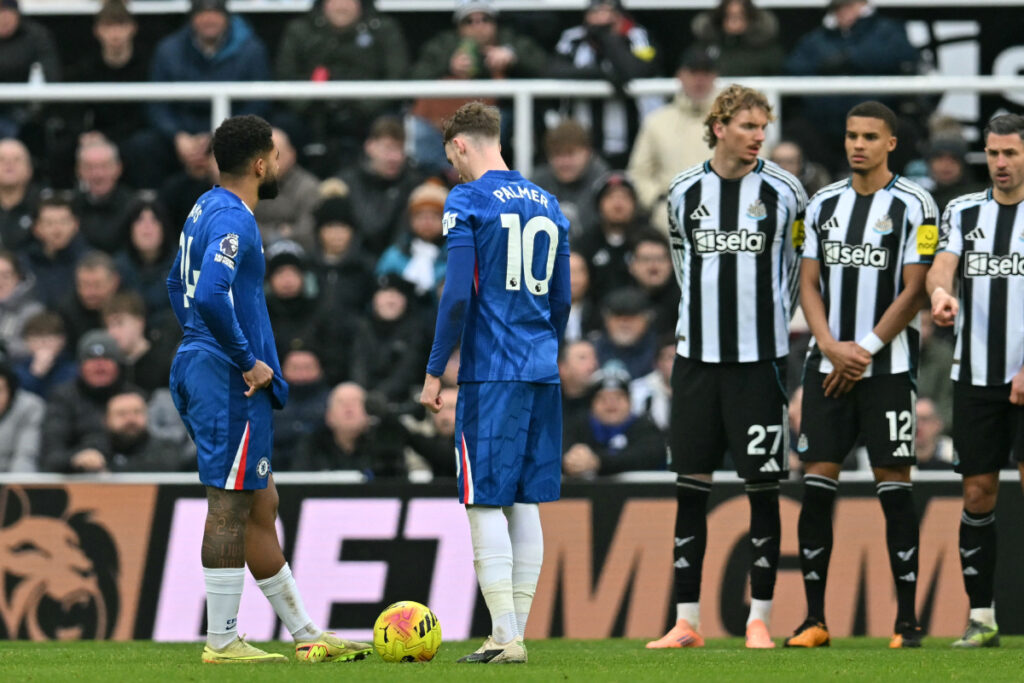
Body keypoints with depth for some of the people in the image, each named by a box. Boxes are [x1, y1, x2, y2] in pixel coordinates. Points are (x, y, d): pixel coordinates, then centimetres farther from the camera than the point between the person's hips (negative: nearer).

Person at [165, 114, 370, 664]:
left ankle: (304, 634, 19)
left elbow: (178, 285, 28)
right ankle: (222, 641, -2)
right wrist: (247, 361, -20)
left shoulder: (208, 208, 15)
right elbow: (211, 297, -30)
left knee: (260, 506, 13)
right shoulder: (232, 220, -16)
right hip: (230, 382, -10)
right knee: (231, 506, -6)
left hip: (199, 370, 10)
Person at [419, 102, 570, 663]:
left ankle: (505, 637, -11)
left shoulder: (468, 201, -6)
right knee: (526, 502, 9)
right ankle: (515, 633, 10)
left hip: (490, 372, -6)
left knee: (485, 502, -5)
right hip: (541, 373, 7)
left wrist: (434, 371, -7)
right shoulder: (546, 204, 14)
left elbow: (458, 295, -13)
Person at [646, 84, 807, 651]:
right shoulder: (684, 191, 5)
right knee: (690, 486, 2)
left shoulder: (782, 191, -1)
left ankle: (760, 619, 4)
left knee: (763, 487, -2)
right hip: (696, 355, 2)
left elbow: (797, 262, 11)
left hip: (760, 358, -2)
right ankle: (687, 621, 6)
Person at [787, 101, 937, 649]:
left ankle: (907, 620, -1)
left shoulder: (913, 206, -2)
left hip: (887, 365, -4)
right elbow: (809, 284, 10)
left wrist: (865, 350, -10)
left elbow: (914, 291, -6)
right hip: (828, 364, 4)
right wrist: (832, 347, -5)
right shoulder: (824, 204, 11)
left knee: (893, 486, -4)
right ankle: (814, 619, 3)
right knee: (816, 485, -1)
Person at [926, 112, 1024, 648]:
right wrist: (940, 291, -30)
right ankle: (981, 617, 10)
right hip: (975, 377, 3)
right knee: (978, 493, 4)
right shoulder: (963, 212, 10)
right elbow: (942, 263, -6)